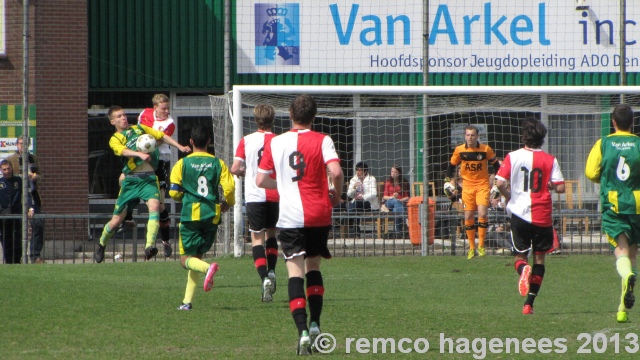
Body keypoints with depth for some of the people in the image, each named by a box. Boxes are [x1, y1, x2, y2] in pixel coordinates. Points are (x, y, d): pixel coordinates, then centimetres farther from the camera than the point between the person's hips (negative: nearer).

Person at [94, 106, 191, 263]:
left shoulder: (140, 129, 18)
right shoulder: (115, 139, 6)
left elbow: (162, 136, 22)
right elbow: (124, 151, -16)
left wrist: (180, 147, 12)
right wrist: (140, 154, -34)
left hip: (149, 178, 1)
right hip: (131, 179, -1)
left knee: (154, 205, -27)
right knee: (117, 219, 3)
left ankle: (149, 247, -35)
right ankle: (101, 246, 31)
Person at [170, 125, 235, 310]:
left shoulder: (182, 164, -1)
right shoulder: (218, 163, 3)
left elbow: (174, 192, -4)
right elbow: (229, 187, -6)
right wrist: (227, 204, 15)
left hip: (190, 214, -3)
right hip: (211, 215, 3)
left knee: (186, 259, 3)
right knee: (197, 256, 15)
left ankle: (207, 268, -31)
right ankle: (187, 300, 9)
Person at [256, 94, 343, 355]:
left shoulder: (275, 143, 5)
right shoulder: (322, 141, -1)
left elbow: (261, 180, 10)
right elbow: (336, 171, -16)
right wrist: (336, 195, 4)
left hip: (290, 216, -1)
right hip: (319, 215, 1)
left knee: (295, 271, -4)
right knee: (313, 266, 20)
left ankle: (303, 331, -19)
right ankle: (315, 323, 12)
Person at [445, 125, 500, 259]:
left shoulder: (486, 149, -5)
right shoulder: (459, 150, -2)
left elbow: (496, 165, 6)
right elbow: (452, 166, 11)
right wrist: (448, 181, 3)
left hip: (483, 185, -2)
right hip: (467, 186, 2)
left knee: (482, 214, -18)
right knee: (468, 217, 1)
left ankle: (481, 246, -6)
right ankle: (472, 248, 12)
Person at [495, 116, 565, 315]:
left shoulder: (513, 157, -2)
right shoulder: (550, 160, -2)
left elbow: (499, 183, -10)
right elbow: (560, 187, -7)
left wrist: (509, 197, 9)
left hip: (519, 213, 0)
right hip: (543, 215, 0)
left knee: (520, 255, 13)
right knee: (539, 257, 12)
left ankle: (523, 269, -25)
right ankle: (529, 303, 5)